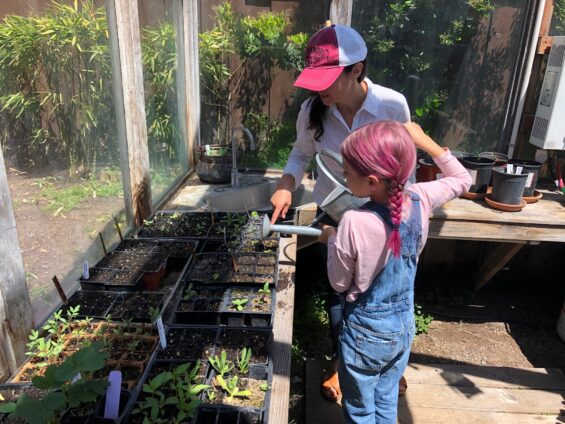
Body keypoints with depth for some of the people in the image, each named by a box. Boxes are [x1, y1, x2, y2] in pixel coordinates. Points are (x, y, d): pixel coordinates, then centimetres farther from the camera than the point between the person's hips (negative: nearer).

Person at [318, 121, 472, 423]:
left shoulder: (354, 223, -31)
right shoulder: (420, 201, -16)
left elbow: (339, 284, -15)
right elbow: (462, 180, 6)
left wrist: (331, 238, -3)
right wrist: (424, 141, 5)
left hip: (366, 333, -5)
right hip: (404, 327, 5)